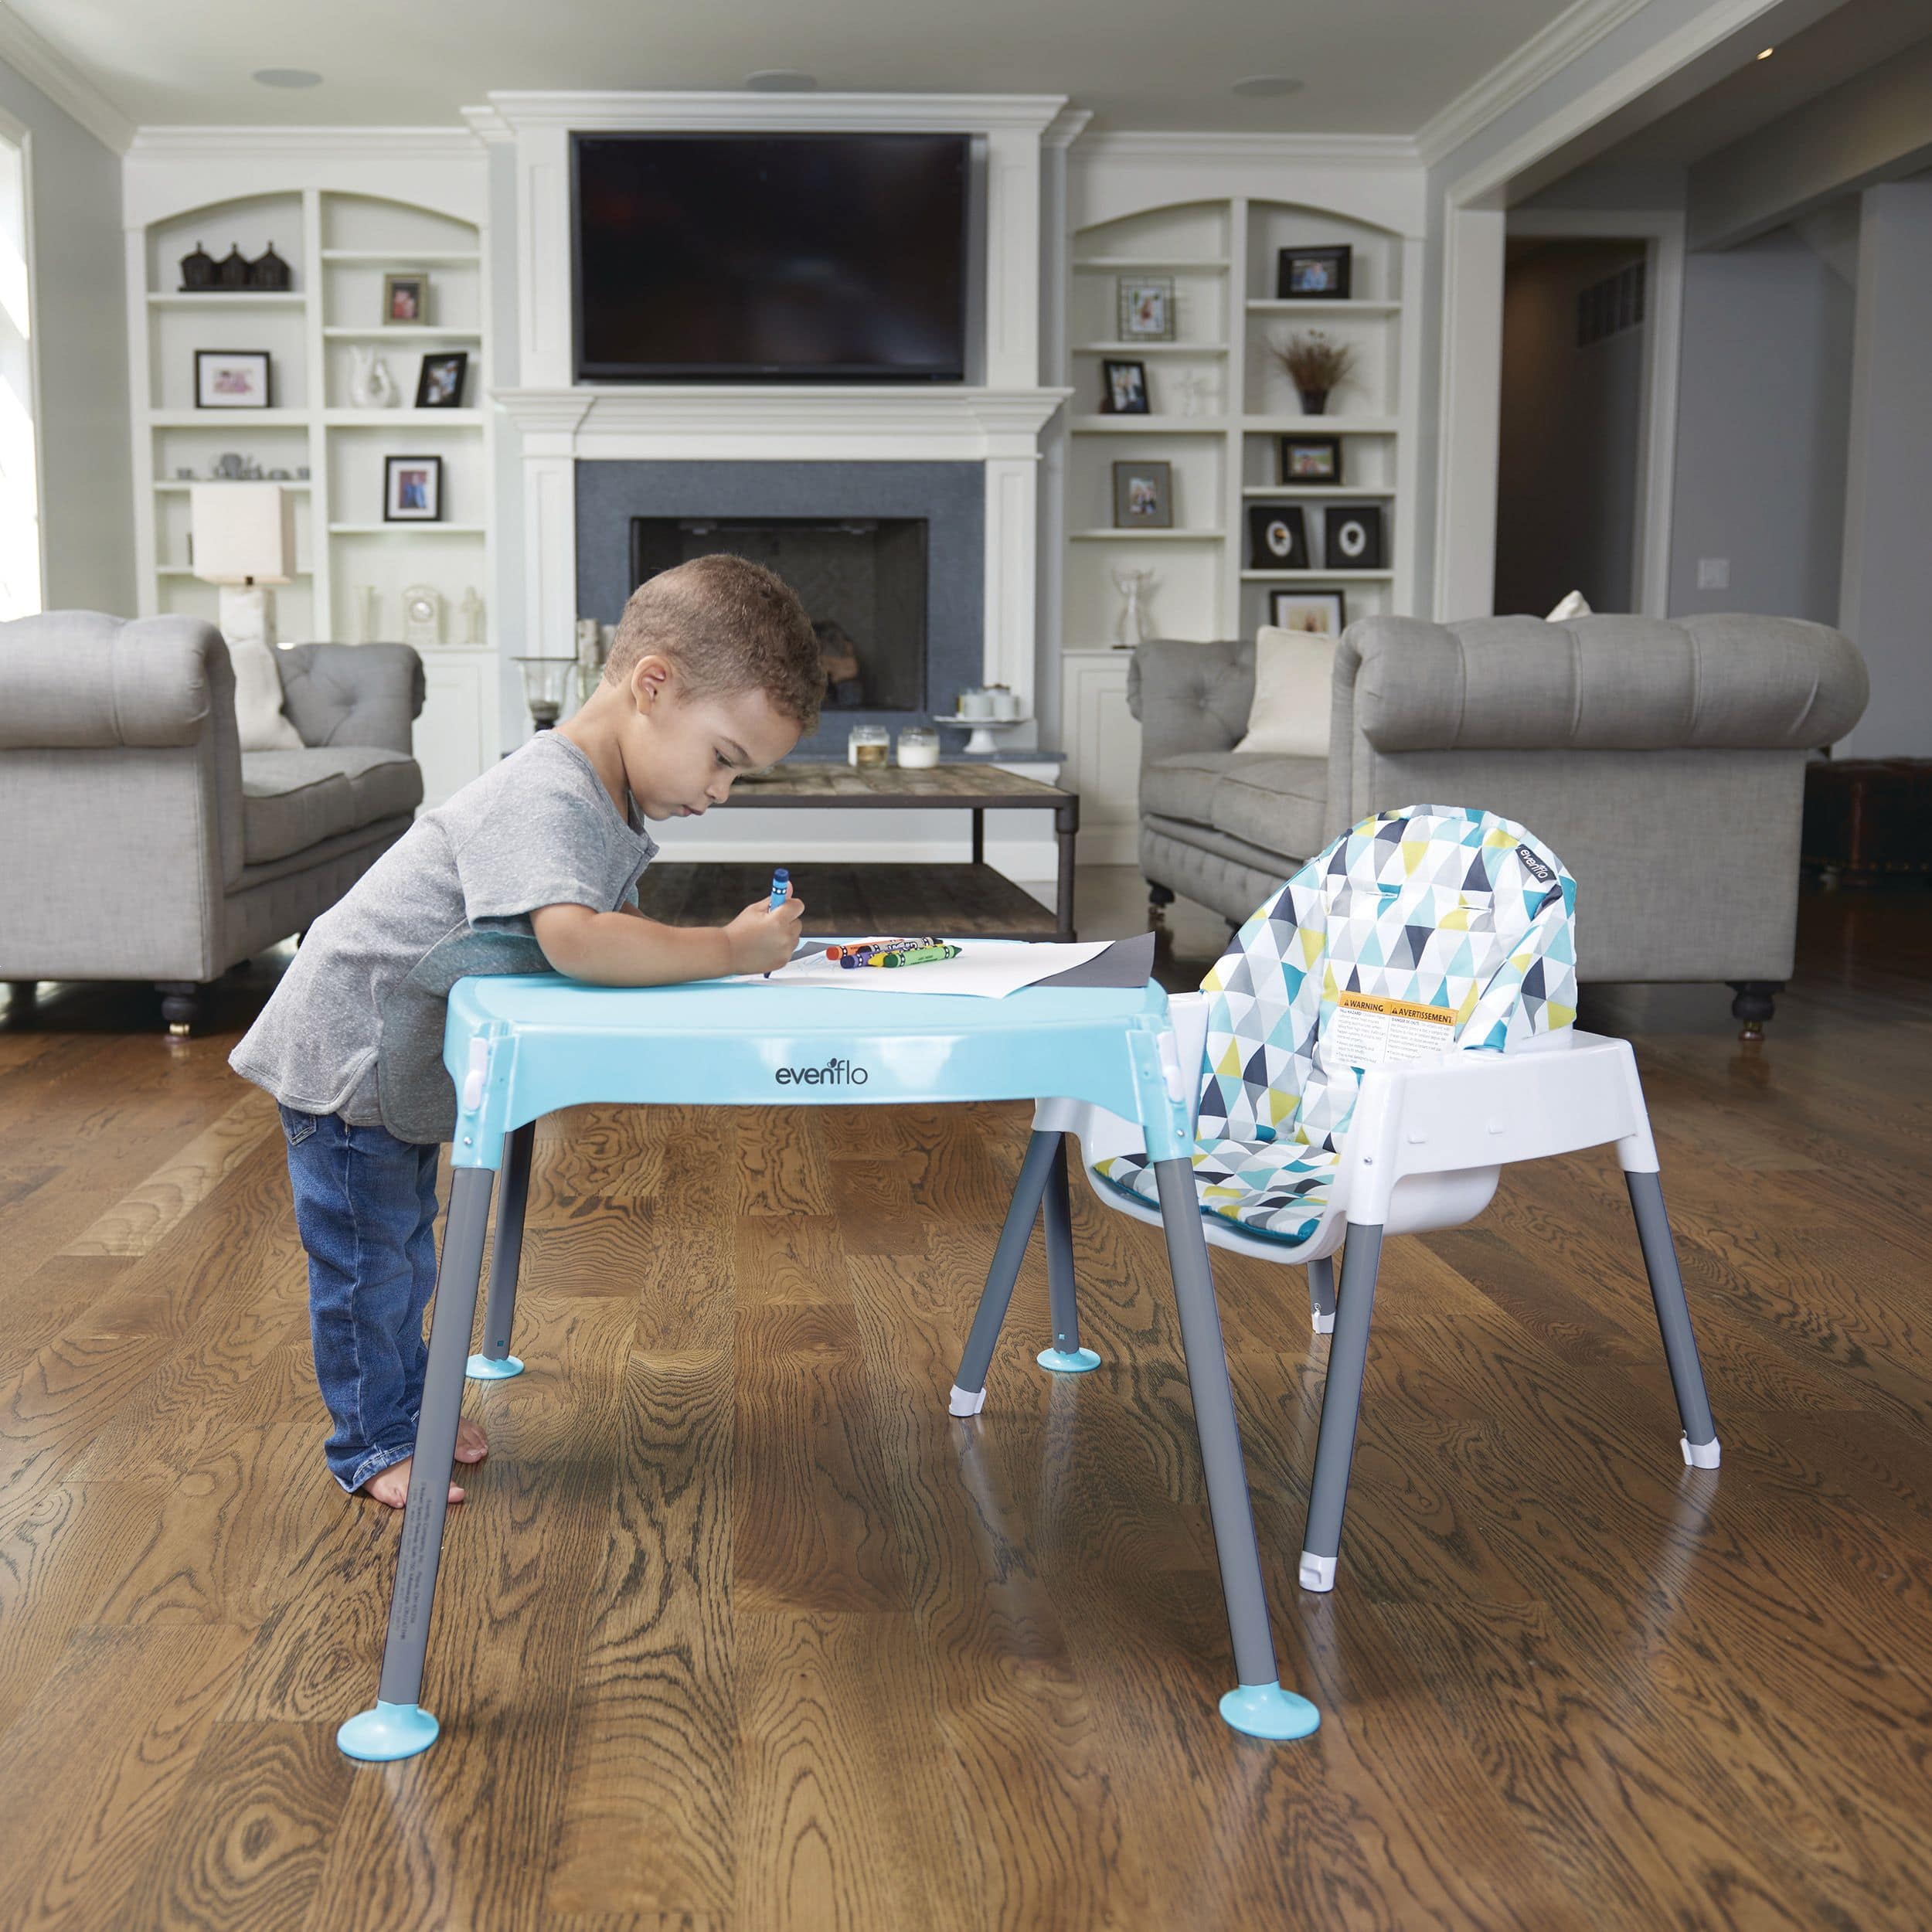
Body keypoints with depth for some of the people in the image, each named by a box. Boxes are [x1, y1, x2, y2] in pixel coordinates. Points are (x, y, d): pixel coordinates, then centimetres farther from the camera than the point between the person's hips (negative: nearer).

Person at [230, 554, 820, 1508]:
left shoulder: (609, 802, -2)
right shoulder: (545, 795, -34)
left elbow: (618, 927, 0)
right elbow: (575, 942, -50)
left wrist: (715, 942, -17)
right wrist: (726, 950, -41)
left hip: (408, 1060, 10)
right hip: (345, 1051, -9)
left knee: (405, 1248, 23)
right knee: (365, 1258, 4)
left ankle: (407, 1403, 39)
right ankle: (372, 1444, 20)